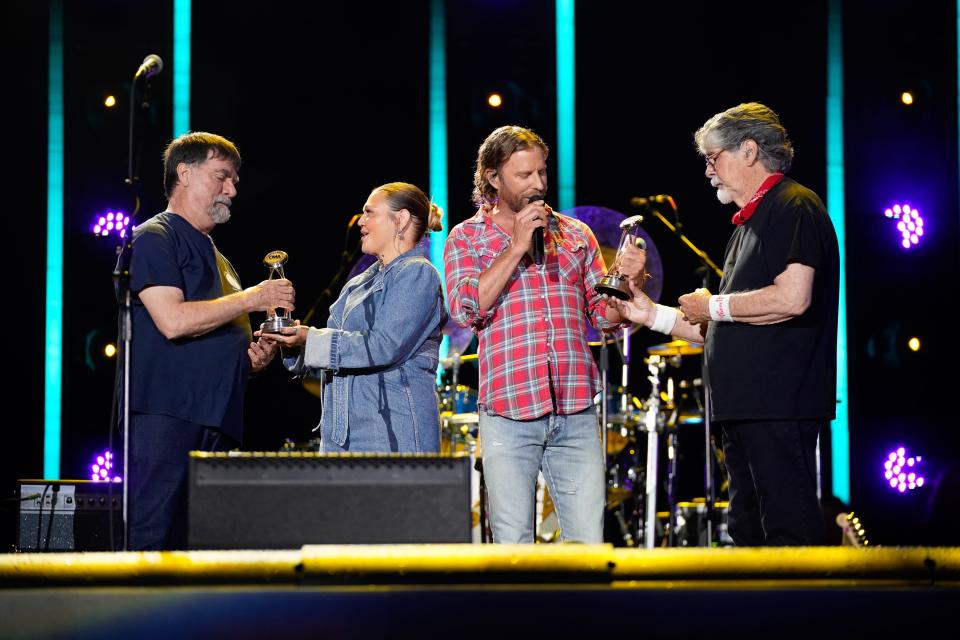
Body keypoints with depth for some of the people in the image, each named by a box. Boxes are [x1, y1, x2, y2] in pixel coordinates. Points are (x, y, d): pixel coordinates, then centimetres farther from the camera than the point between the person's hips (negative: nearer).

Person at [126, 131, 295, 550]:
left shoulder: (217, 259, 26)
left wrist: (252, 358, 9)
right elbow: (173, 320, -16)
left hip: (218, 422, 9)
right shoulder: (153, 239, -1)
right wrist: (253, 298, -9)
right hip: (166, 417, -8)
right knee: (154, 543, -12)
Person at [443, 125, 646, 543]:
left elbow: (605, 314, 15)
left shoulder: (575, 234, 15)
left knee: (588, 544, -2)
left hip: (576, 413, 2)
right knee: (512, 544, 0)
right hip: (508, 414, -2)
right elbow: (465, 309, -8)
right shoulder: (467, 238, 7)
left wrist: (630, 280, -7)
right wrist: (517, 246, -10)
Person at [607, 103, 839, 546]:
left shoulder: (794, 206, -7)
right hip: (744, 407, 11)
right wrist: (654, 315, 22)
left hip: (780, 405, -11)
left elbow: (792, 297, -23)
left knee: (788, 528, -12)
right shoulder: (749, 224, 24)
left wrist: (714, 307, -9)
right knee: (749, 530, 12)